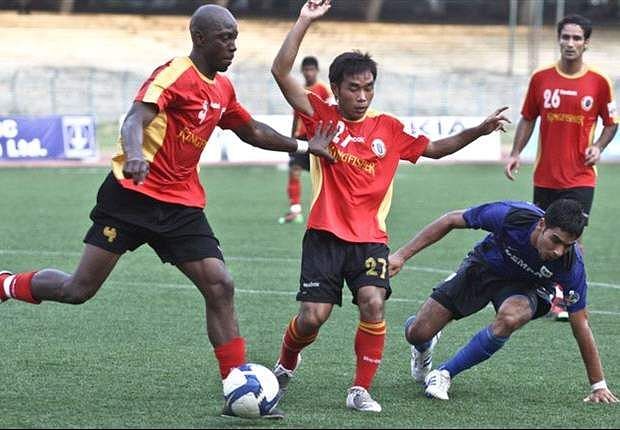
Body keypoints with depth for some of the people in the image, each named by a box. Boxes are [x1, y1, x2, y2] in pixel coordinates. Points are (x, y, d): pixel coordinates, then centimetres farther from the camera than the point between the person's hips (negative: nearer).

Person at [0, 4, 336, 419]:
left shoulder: (222, 89, 11)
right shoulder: (175, 74, -13)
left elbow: (252, 131, 30)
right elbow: (135, 120, -29)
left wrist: (303, 146, 26)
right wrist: (134, 154, -49)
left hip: (182, 205, 7)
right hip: (133, 194, -7)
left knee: (220, 286, -8)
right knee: (79, 290, -5)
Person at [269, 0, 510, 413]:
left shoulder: (389, 129, 7)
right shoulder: (322, 117, 0)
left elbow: (434, 148, 20)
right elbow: (281, 72, -9)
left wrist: (478, 131, 9)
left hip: (371, 238, 2)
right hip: (325, 235, -1)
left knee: (373, 302, -23)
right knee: (312, 317, -8)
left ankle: (361, 390, -9)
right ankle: (287, 363, 27)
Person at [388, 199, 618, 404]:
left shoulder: (571, 265, -33)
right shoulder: (510, 215, -36)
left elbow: (580, 324, -22)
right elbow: (451, 220, -20)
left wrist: (598, 386, -19)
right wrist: (402, 255, -20)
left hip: (526, 286, -1)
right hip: (483, 268, 1)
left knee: (510, 318, -38)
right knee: (417, 334, -5)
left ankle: (444, 373, -15)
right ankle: (425, 346, 38)